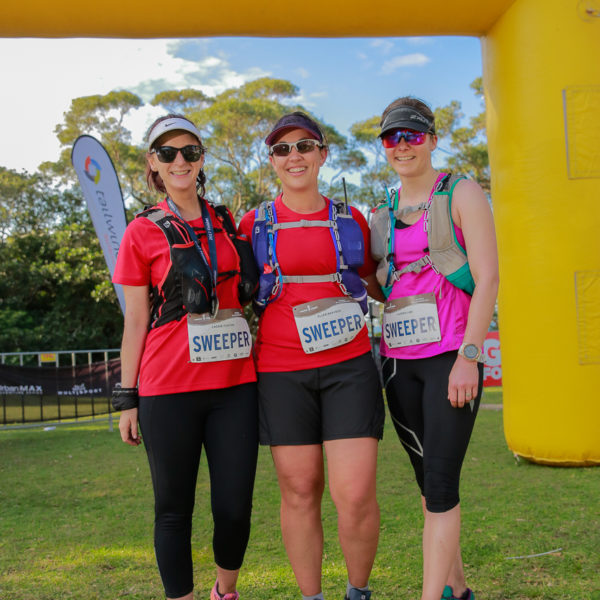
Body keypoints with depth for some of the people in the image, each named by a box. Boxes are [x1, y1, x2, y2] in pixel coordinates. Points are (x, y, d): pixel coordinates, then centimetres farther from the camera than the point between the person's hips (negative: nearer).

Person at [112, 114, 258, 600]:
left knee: (235, 507, 4)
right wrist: (127, 398, 2)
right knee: (174, 508, 4)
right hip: (169, 386, -2)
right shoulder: (143, 232, 3)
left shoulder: (229, 224, 12)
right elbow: (135, 322, 4)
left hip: (234, 382, 3)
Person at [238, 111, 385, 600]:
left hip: (349, 367, 0)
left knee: (356, 494, -6)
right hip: (282, 373, 0)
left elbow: (374, 283, 22)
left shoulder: (351, 221, 9)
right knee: (299, 492, 5)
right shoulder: (255, 225, 6)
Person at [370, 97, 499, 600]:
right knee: (428, 479, 12)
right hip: (399, 360, 5)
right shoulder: (382, 215, 14)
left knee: (441, 483, -9)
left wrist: (468, 356, -16)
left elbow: (487, 279, -8)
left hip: (451, 357, -5)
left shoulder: (461, 194, 0)